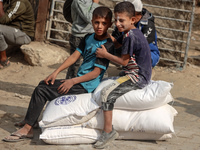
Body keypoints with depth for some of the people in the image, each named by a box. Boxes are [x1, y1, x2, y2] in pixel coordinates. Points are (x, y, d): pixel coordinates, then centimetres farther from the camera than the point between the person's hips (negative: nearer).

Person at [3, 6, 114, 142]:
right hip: (78, 81, 9)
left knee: (42, 91, -12)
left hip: (86, 86, -9)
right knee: (43, 84, 19)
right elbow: (74, 56, 6)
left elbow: (96, 72, -19)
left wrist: (72, 81, -22)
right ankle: (31, 119, 27)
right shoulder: (88, 38, 10)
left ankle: (27, 129, -7)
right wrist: (56, 72, -5)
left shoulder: (107, 45, -16)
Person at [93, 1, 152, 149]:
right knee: (106, 81, 21)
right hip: (140, 75, 11)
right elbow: (116, 43, 29)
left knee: (107, 92, -22)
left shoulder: (130, 36, -20)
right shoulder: (131, 32, 11)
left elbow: (124, 61, -17)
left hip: (137, 77, -11)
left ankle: (108, 130, -21)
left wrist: (105, 55, -7)